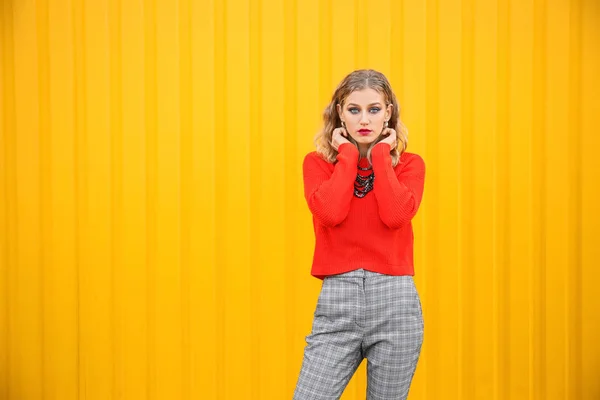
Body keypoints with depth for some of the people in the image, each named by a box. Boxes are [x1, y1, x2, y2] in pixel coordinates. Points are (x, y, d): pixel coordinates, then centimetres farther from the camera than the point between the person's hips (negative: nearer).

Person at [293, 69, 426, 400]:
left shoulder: (409, 164, 6)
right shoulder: (317, 162, 6)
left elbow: (395, 216, -13)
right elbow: (330, 213, -13)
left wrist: (381, 154, -4)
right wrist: (348, 154, -3)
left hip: (395, 300, 1)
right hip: (337, 300, 0)